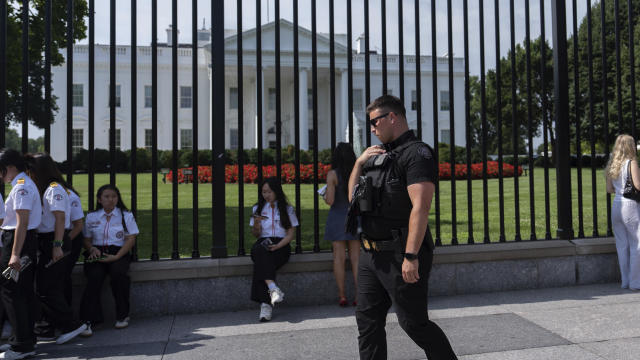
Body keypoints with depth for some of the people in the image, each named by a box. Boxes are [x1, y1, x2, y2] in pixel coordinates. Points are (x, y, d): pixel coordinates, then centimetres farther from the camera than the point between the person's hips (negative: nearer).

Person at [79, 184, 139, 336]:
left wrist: (116, 256, -12)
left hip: (118, 253, -1)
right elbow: (86, 240, 15)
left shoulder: (126, 215, 9)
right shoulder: (91, 217, 16)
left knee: (118, 273, -33)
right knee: (94, 277, -30)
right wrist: (92, 249, -9)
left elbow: (131, 239, 2)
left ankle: (122, 316, -16)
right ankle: (88, 321, -31)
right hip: (97, 254, 1)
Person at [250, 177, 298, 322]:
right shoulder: (257, 208, 18)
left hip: (281, 246, -2)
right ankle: (273, 288, -55)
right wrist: (256, 224, -9)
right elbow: (255, 234, 15)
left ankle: (265, 304, -44)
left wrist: (277, 246, -13)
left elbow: (291, 233, 5)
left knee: (261, 262, -35)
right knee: (260, 251, -38)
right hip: (262, 244, 2)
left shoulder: (287, 209, 12)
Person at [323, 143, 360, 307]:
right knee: (356, 258, 7)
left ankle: (342, 296, 7)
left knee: (339, 258, 4)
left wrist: (325, 196, 6)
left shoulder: (332, 174, -10)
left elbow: (330, 201, -14)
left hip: (337, 218, -3)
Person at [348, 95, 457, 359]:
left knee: (414, 323, 4)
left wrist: (411, 256, -26)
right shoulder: (379, 155, 16)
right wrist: (359, 163, 5)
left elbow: (420, 207, -21)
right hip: (372, 255, 8)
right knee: (367, 320, 11)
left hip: (400, 256, -8)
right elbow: (353, 198, 19)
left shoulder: (416, 153, -11)